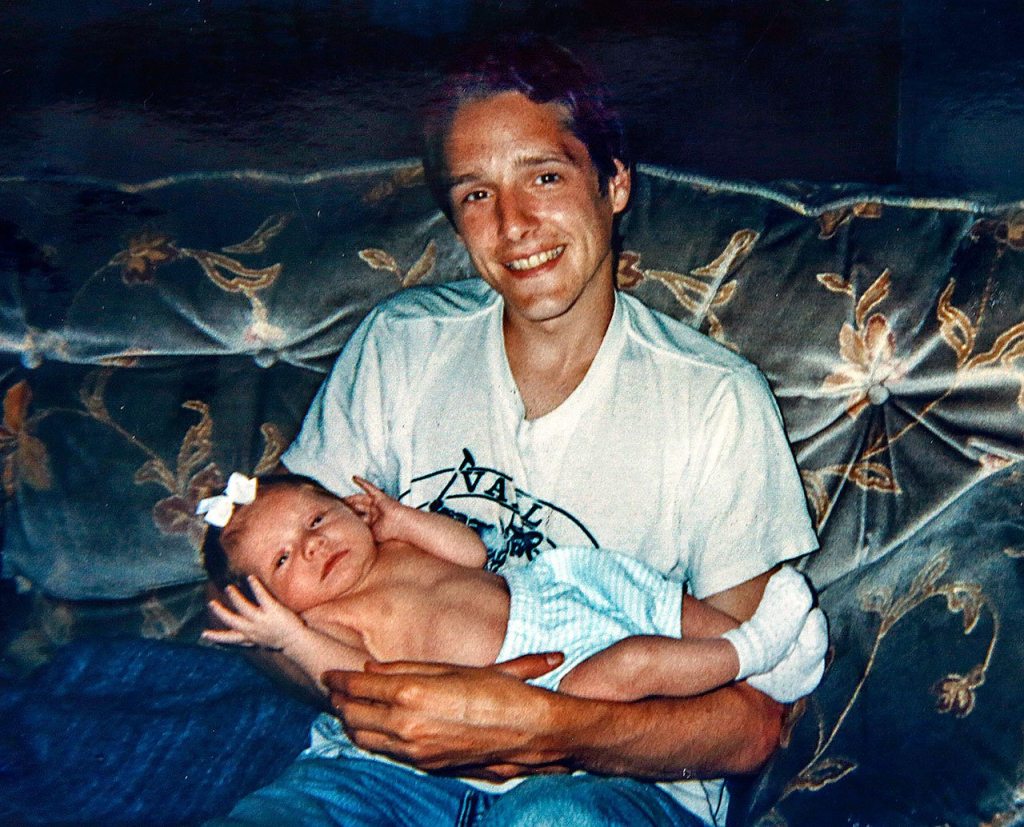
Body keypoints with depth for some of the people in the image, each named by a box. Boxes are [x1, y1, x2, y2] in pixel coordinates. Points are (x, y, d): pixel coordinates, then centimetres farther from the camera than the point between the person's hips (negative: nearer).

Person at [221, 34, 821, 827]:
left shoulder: (717, 399, -6)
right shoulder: (400, 342, 4)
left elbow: (754, 721, -9)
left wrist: (547, 727, -26)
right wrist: (362, 689, -18)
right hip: (396, 763, 3)